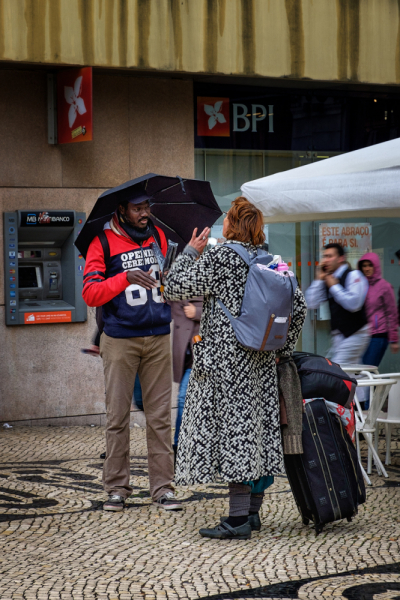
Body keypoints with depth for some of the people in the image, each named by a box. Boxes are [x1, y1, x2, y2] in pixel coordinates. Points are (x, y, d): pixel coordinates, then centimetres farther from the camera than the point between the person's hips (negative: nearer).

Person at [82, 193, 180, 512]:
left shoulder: (158, 236, 11)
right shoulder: (103, 242, -3)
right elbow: (90, 293, -11)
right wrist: (125, 278, -24)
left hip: (158, 338, 3)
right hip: (120, 340, -3)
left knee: (160, 415, 3)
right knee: (118, 416, 0)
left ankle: (163, 486, 7)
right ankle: (117, 488, 8)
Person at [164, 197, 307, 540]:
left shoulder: (218, 258, -12)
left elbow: (174, 289, -9)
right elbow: (299, 305, 10)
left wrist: (190, 251, 3)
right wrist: (285, 348, 18)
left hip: (226, 359, -7)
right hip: (261, 361, 7)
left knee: (233, 427, -6)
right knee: (256, 427, 12)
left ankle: (239, 520, -7)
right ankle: (252, 509, 20)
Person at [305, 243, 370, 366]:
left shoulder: (353, 276, -9)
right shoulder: (327, 279, 12)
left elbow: (354, 304, -24)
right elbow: (312, 304, 6)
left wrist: (334, 286, -15)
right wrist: (318, 279, 0)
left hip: (354, 334, -8)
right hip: (337, 336, 8)